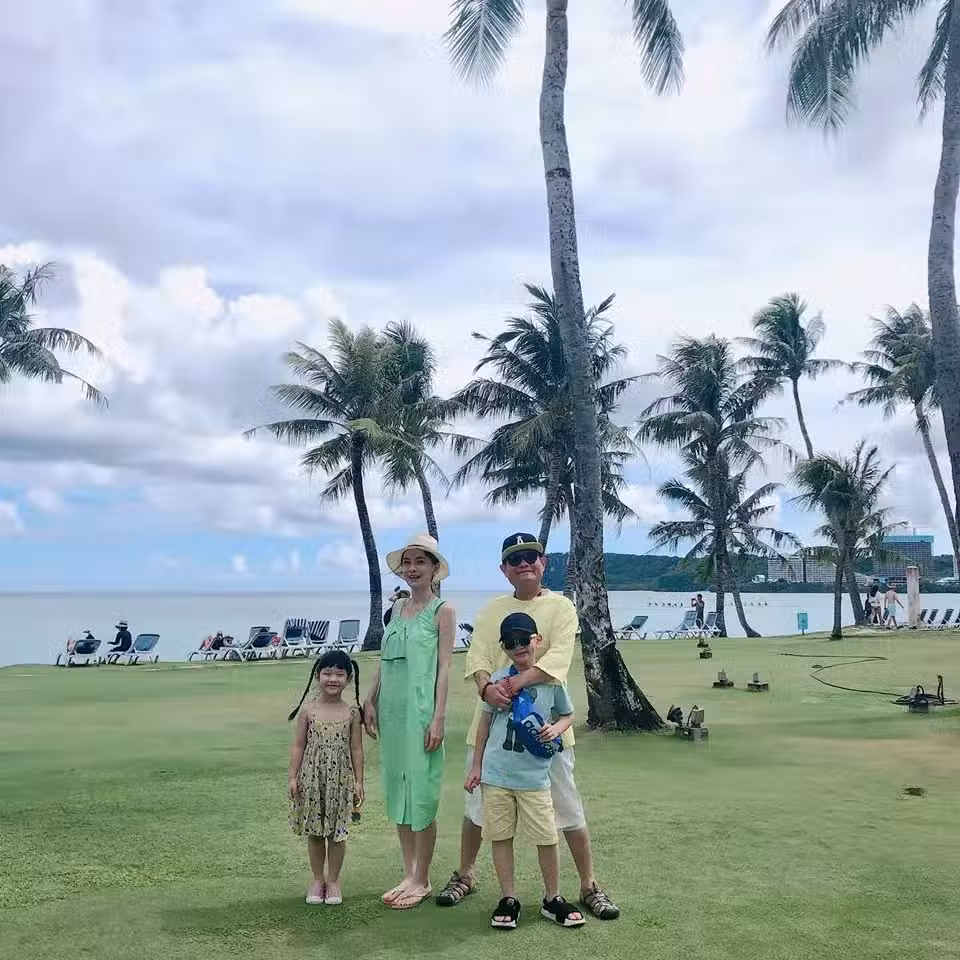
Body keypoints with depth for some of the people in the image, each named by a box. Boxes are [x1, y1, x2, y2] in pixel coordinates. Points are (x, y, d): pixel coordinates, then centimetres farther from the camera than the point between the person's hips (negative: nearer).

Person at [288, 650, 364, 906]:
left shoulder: (352, 713, -3)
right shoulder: (308, 710, -3)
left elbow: (357, 749, 1)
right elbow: (298, 746, 1)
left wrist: (359, 782, 0)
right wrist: (293, 777, -3)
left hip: (340, 780, 0)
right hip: (311, 779, 0)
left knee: (337, 832, 7)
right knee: (314, 832, 11)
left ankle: (333, 880, 23)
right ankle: (318, 879, 26)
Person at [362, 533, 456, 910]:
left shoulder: (442, 611, -4)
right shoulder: (398, 608, 13)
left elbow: (444, 667, -8)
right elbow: (384, 662, 16)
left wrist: (438, 718, -14)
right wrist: (370, 702, 10)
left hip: (420, 710, -6)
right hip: (391, 710, 6)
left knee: (422, 794, 1)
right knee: (397, 792, 12)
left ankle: (422, 881, 14)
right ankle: (408, 875, 24)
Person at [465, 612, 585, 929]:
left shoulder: (551, 680, -3)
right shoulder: (497, 680, 0)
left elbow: (567, 714, 11)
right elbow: (485, 722, 9)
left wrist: (556, 728, -12)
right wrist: (476, 766, 10)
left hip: (534, 777, -1)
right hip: (495, 775, 1)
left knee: (547, 838, 1)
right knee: (501, 836, 8)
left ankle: (552, 899, 20)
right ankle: (508, 900, 22)